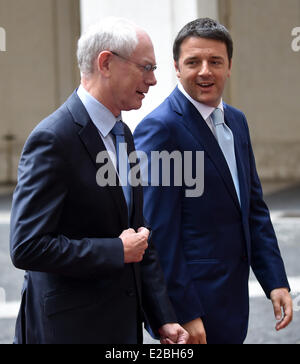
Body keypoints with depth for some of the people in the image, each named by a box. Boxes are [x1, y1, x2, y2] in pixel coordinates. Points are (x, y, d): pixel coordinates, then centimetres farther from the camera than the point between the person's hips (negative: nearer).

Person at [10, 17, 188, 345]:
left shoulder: (123, 135, 10)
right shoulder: (52, 139, -18)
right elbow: (27, 247, -24)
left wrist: (163, 319, 6)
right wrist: (118, 251, -16)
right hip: (69, 329, -8)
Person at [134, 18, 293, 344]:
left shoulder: (236, 121, 11)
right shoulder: (160, 128, -15)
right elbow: (159, 229, -18)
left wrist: (275, 280, 7)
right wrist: (183, 313, -19)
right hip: (192, 305, -8)